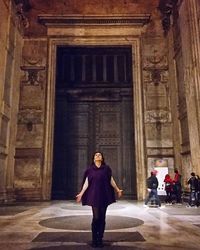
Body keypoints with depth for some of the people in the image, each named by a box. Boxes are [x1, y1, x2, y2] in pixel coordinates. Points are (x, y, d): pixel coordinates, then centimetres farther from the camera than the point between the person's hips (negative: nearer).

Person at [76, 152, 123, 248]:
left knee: (102, 218, 2)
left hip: (104, 196, 1)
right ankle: (94, 240, 9)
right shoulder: (90, 169, 6)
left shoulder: (106, 168, 7)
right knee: (96, 217, -6)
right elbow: (86, 182, 4)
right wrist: (81, 193, -2)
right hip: (94, 196, -1)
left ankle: (100, 239, 14)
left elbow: (111, 180, 12)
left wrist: (117, 190, 15)